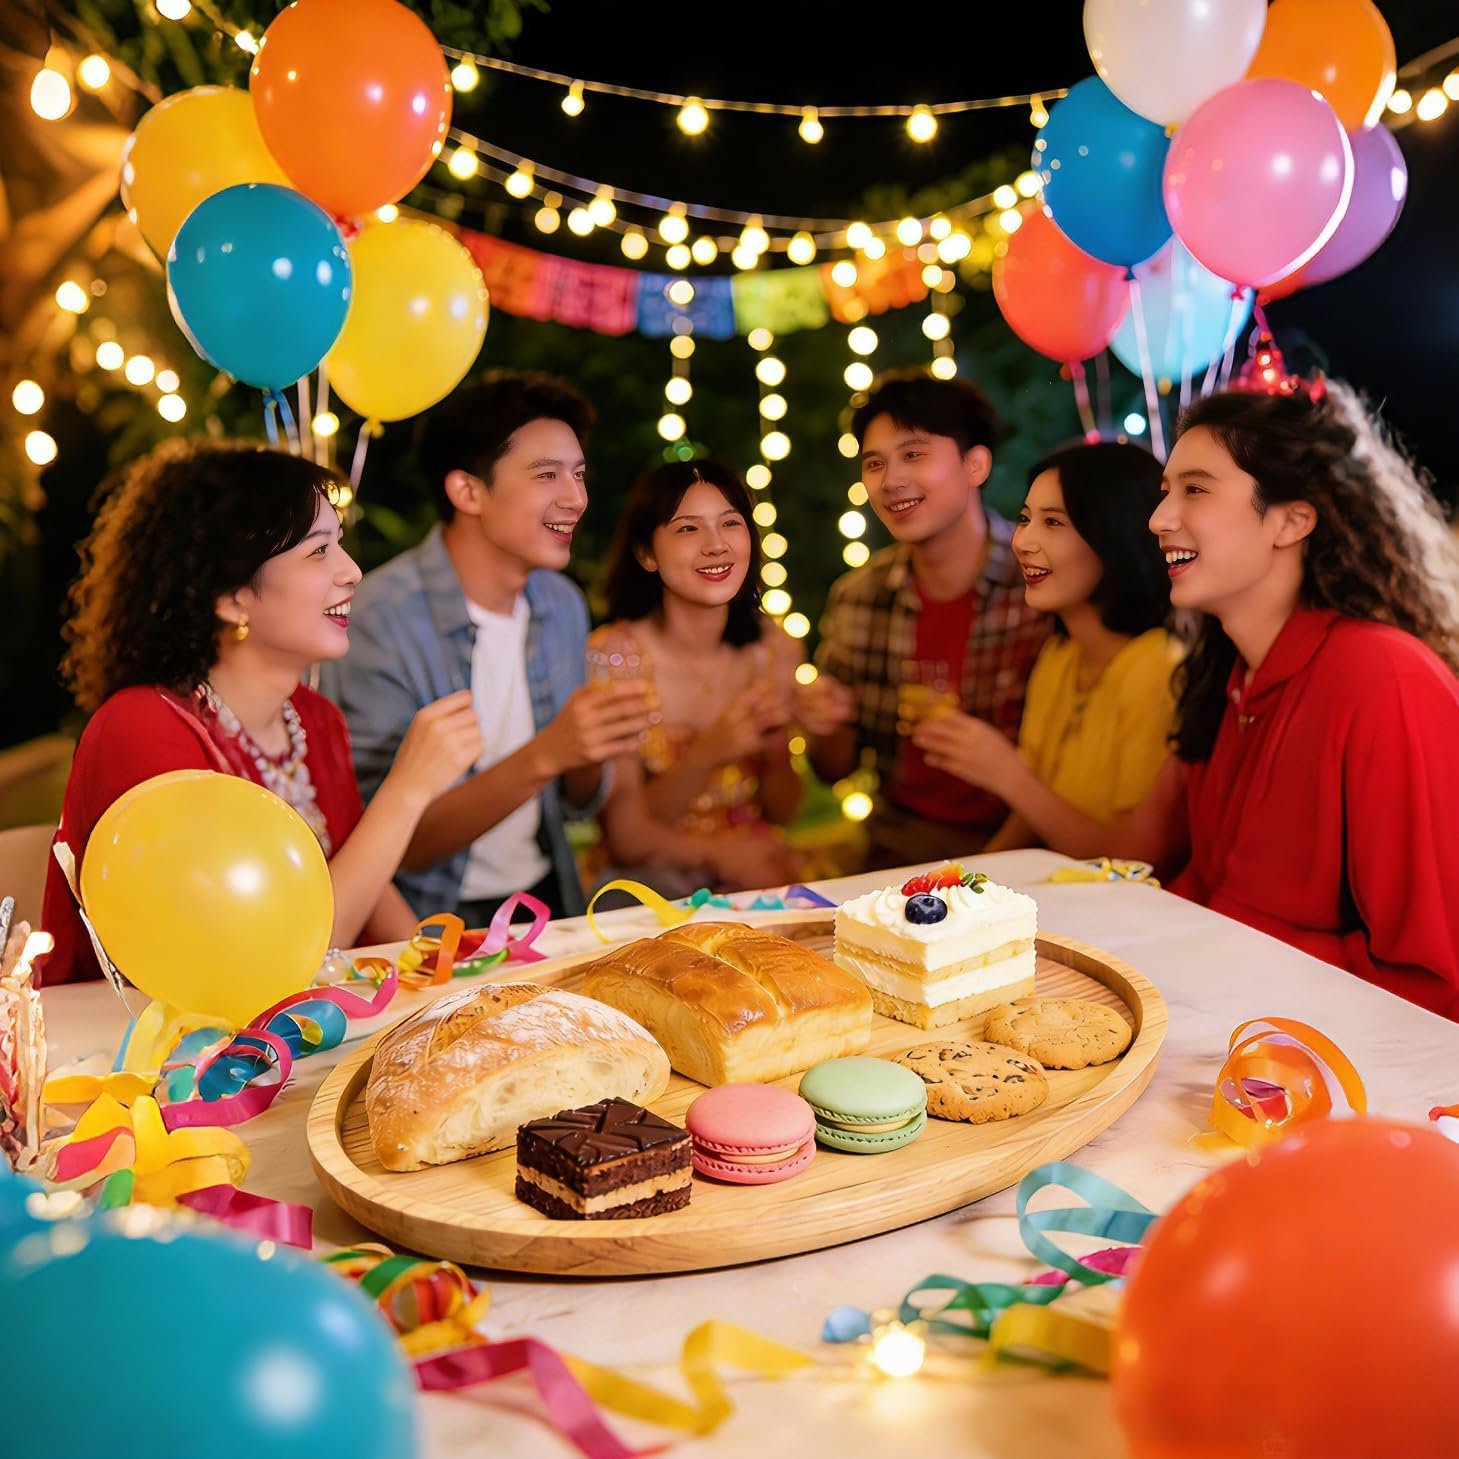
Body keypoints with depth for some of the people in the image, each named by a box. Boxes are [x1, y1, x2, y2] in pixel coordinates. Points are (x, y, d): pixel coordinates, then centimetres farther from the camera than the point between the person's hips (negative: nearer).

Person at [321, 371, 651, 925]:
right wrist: (542, 756, -26)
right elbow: (391, 847, -17)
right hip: (434, 919, -5)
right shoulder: (380, 620, -15)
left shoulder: (563, 604, 6)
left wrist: (597, 747, -9)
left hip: (549, 901, 6)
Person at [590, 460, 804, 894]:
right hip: (654, 882, -1)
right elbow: (625, 836, -11)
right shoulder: (614, 654, -14)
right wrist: (709, 752, -24)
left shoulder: (774, 648, -1)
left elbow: (782, 812, 7)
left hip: (757, 878, 1)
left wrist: (775, 745, -14)